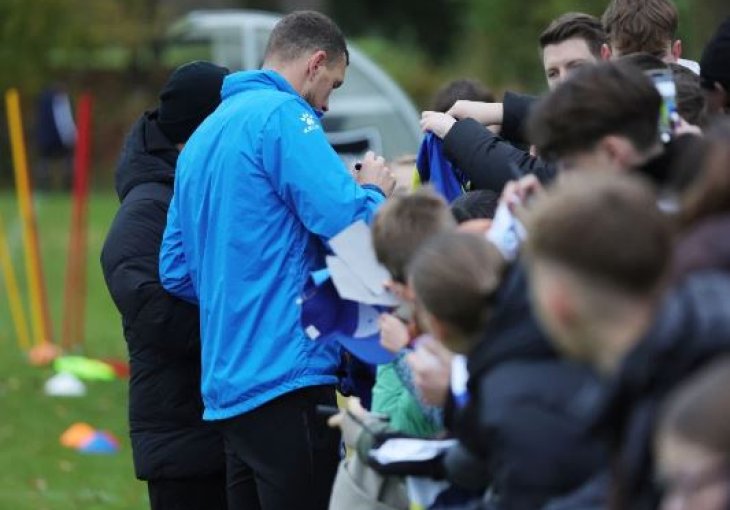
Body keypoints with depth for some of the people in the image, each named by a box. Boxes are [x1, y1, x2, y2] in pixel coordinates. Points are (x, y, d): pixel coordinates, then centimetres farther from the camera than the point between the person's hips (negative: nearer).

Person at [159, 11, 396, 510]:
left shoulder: (204, 136, 19)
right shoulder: (283, 116, -8)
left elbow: (176, 271, 21)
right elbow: (350, 225, -17)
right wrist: (373, 191, 4)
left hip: (227, 388, 9)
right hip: (288, 376, -9)